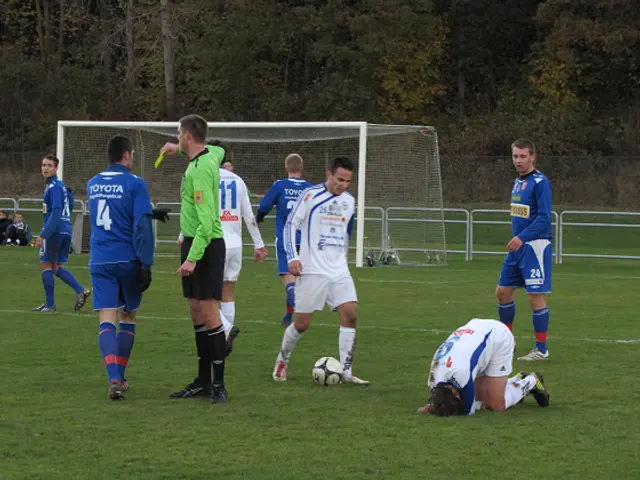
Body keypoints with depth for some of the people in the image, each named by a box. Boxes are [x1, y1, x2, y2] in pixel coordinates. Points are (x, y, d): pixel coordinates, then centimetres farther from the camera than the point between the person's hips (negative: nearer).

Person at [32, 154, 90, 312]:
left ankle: (50, 304, 2)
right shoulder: (61, 185, 15)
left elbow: (56, 213, -21)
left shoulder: (54, 187, -13)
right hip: (66, 232, 9)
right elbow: (70, 204, 24)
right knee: (56, 267, 14)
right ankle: (80, 291, 0)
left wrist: (43, 235, -23)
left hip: (55, 232, -9)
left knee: (46, 265, 0)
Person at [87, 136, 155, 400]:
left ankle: (114, 378, -23)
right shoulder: (134, 184, -7)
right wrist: (146, 264, -12)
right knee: (128, 318, 16)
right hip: (128, 260, -3)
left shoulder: (93, 184, 11)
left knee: (107, 321, -4)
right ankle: (119, 376, 19)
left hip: (99, 261, 3)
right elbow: (142, 225, -13)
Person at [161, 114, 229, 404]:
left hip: (205, 244, -10)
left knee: (210, 314, -9)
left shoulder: (200, 169, -18)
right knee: (197, 314, 11)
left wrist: (193, 257, -27)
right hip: (192, 241, 10)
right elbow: (220, 151, 38)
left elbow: (207, 220, -24)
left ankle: (218, 384, -7)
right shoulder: (210, 155, 9)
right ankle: (203, 382, 15)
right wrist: (179, 150, 35)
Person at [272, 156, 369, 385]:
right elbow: (291, 224, -4)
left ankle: (346, 372, -7)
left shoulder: (349, 201, 11)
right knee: (302, 323, -1)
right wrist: (292, 258, -12)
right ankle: (282, 359, 26)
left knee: (350, 315, -11)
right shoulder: (310, 195, -6)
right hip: (312, 270, -5)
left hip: (339, 271, 5)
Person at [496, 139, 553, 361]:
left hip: (534, 246, -9)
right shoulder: (517, 182, 14)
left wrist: (522, 238, -25)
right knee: (502, 292, 11)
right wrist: (516, 240, 16)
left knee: (535, 296, -6)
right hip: (517, 246, 9)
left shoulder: (540, 182, -12)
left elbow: (544, 218, -19)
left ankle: (541, 349, 2)